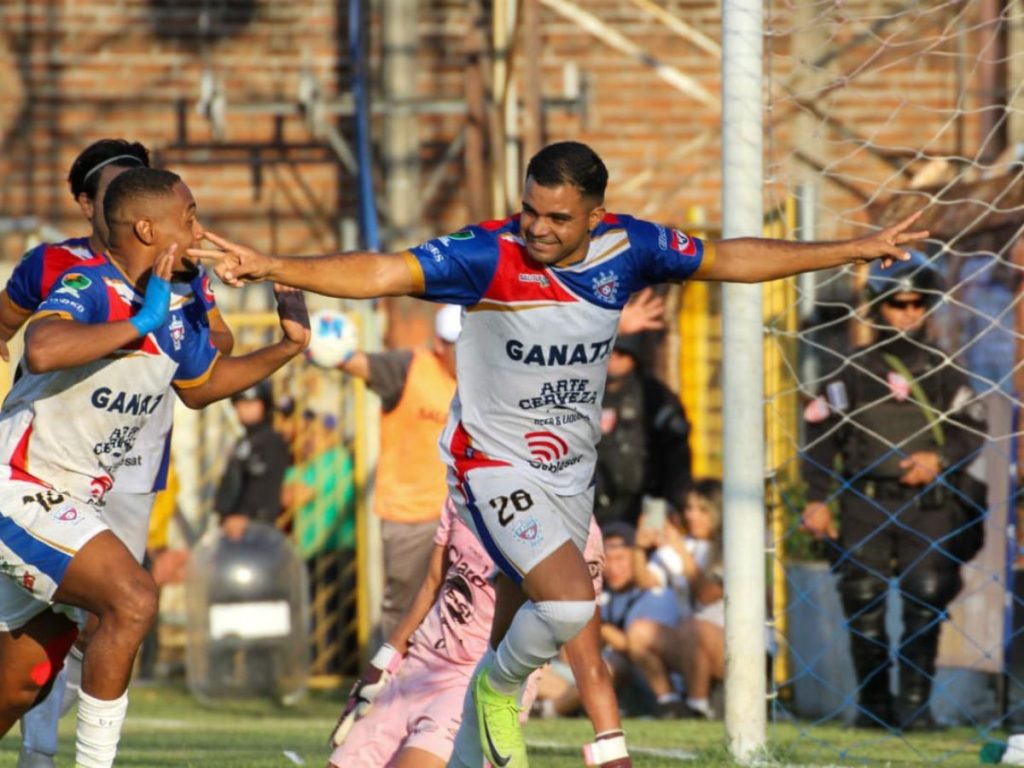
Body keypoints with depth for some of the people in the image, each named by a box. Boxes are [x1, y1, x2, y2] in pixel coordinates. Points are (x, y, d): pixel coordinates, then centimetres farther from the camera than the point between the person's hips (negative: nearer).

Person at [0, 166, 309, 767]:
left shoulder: (179, 307, 5)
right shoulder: (88, 289, -21)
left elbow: (201, 385, 25)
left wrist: (286, 349, 13)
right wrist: (139, 325, -35)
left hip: (67, 506, 9)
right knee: (132, 599, -23)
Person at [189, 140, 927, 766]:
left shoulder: (625, 248, -10)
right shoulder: (490, 255, -24)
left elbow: (731, 258, 4)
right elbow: (378, 273, -34)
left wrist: (856, 249, 7)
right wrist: (271, 267, -49)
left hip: (572, 468, 6)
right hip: (497, 462, -6)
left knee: (531, 609, 17)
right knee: (569, 602, -22)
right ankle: (500, 687, 10)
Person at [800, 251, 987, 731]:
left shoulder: (942, 369, 10)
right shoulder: (854, 370, 7)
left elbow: (973, 429, 11)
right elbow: (820, 432, 5)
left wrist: (940, 460, -9)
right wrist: (817, 499, -2)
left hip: (928, 505, 0)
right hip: (865, 505, 0)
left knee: (926, 604, -9)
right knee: (864, 609, -1)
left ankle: (915, 704, -4)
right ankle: (873, 704, 9)